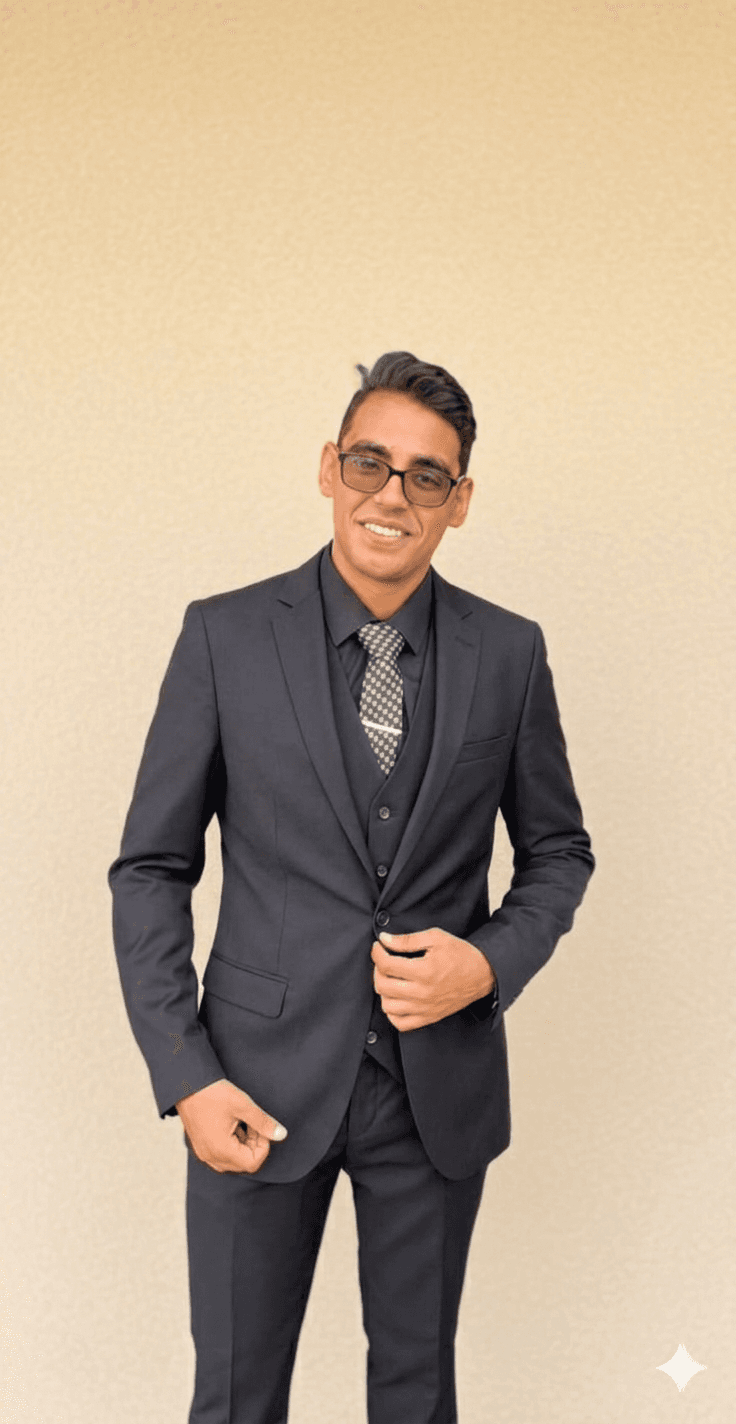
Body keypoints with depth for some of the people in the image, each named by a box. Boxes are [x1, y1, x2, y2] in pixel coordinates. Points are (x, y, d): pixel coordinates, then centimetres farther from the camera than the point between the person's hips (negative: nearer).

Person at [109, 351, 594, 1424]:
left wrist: (492, 963, -10)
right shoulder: (225, 636, -7)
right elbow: (151, 869, -3)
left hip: (441, 1084, 2)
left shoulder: (509, 652, -2)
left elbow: (558, 850, 10)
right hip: (262, 1087, -1)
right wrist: (187, 1078, -10)